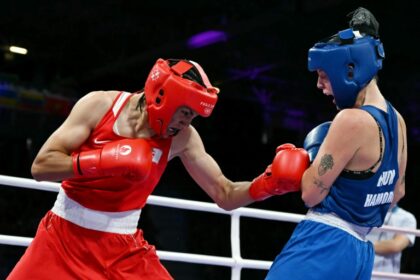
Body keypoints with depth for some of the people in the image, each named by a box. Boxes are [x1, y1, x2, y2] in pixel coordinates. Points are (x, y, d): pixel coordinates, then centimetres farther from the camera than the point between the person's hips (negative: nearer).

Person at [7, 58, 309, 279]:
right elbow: (41, 166, -15)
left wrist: (270, 181, -19)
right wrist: (103, 161, -28)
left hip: (122, 247, 2)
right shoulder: (99, 105, -12)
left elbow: (225, 195, 0)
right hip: (64, 236, -1)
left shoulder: (182, 138, -6)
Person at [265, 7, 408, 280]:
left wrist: (313, 153, 4)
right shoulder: (396, 121, 10)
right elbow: (397, 192, 22)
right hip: (359, 253, 10)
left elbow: (312, 194, -13)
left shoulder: (352, 120, -17)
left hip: (323, 247, -9)